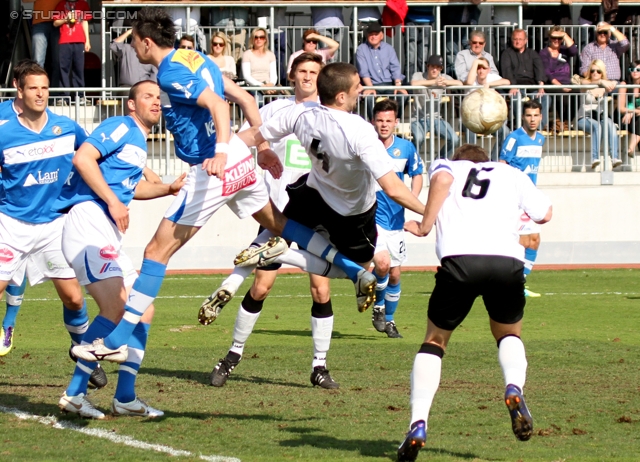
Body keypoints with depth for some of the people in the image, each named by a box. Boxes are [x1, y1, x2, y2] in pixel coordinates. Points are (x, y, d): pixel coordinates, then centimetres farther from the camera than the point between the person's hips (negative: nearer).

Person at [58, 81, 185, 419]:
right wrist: (112, 200, -17)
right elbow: (82, 158, -17)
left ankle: (125, 397, 9)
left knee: (143, 311, 8)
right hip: (88, 219, -10)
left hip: (109, 236, 10)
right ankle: (75, 393, -19)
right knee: (116, 307, -21)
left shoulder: (139, 141, 25)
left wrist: (170, 188, 28)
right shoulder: (122, 127, -3)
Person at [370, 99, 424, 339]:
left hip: (395, 219, 4)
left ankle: (389, 320, 28)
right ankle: (378, 307, 3)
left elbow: (417, 174, 14)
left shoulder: (406, 148, -1)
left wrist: (412, 200, -3)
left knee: (394, 274, 9)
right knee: (382, 263, -23)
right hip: (371, 218, -4)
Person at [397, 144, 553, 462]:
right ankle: (514, 388, -4)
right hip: (507, 260, 1)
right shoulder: (511, 174, 30)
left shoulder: (446, 167, 26)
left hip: (459, 260, -1)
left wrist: (425, 226, 4)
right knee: (509, 334, 28)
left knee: (434, 341, 19)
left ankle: (418, 426, 2)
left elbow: (442, 179, 2)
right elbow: (544, 214, 31)